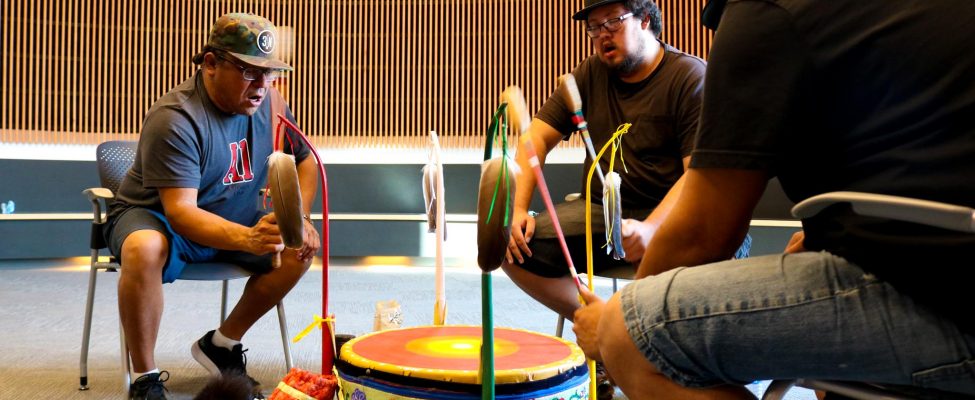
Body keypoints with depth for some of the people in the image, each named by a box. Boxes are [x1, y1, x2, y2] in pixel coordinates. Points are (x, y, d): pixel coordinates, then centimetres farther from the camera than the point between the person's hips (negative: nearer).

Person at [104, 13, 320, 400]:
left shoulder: (268, 103, -8)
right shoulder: (175, 117, -26)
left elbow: (305, 161, 7)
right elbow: (181, 211, -34)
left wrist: (298, 219, -12)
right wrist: (249, 238, -52)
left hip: (234, 221, 6)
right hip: (157, 217, -6)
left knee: (301, 247, -12)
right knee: (144, 250, -38)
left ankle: (223, 344, 4)